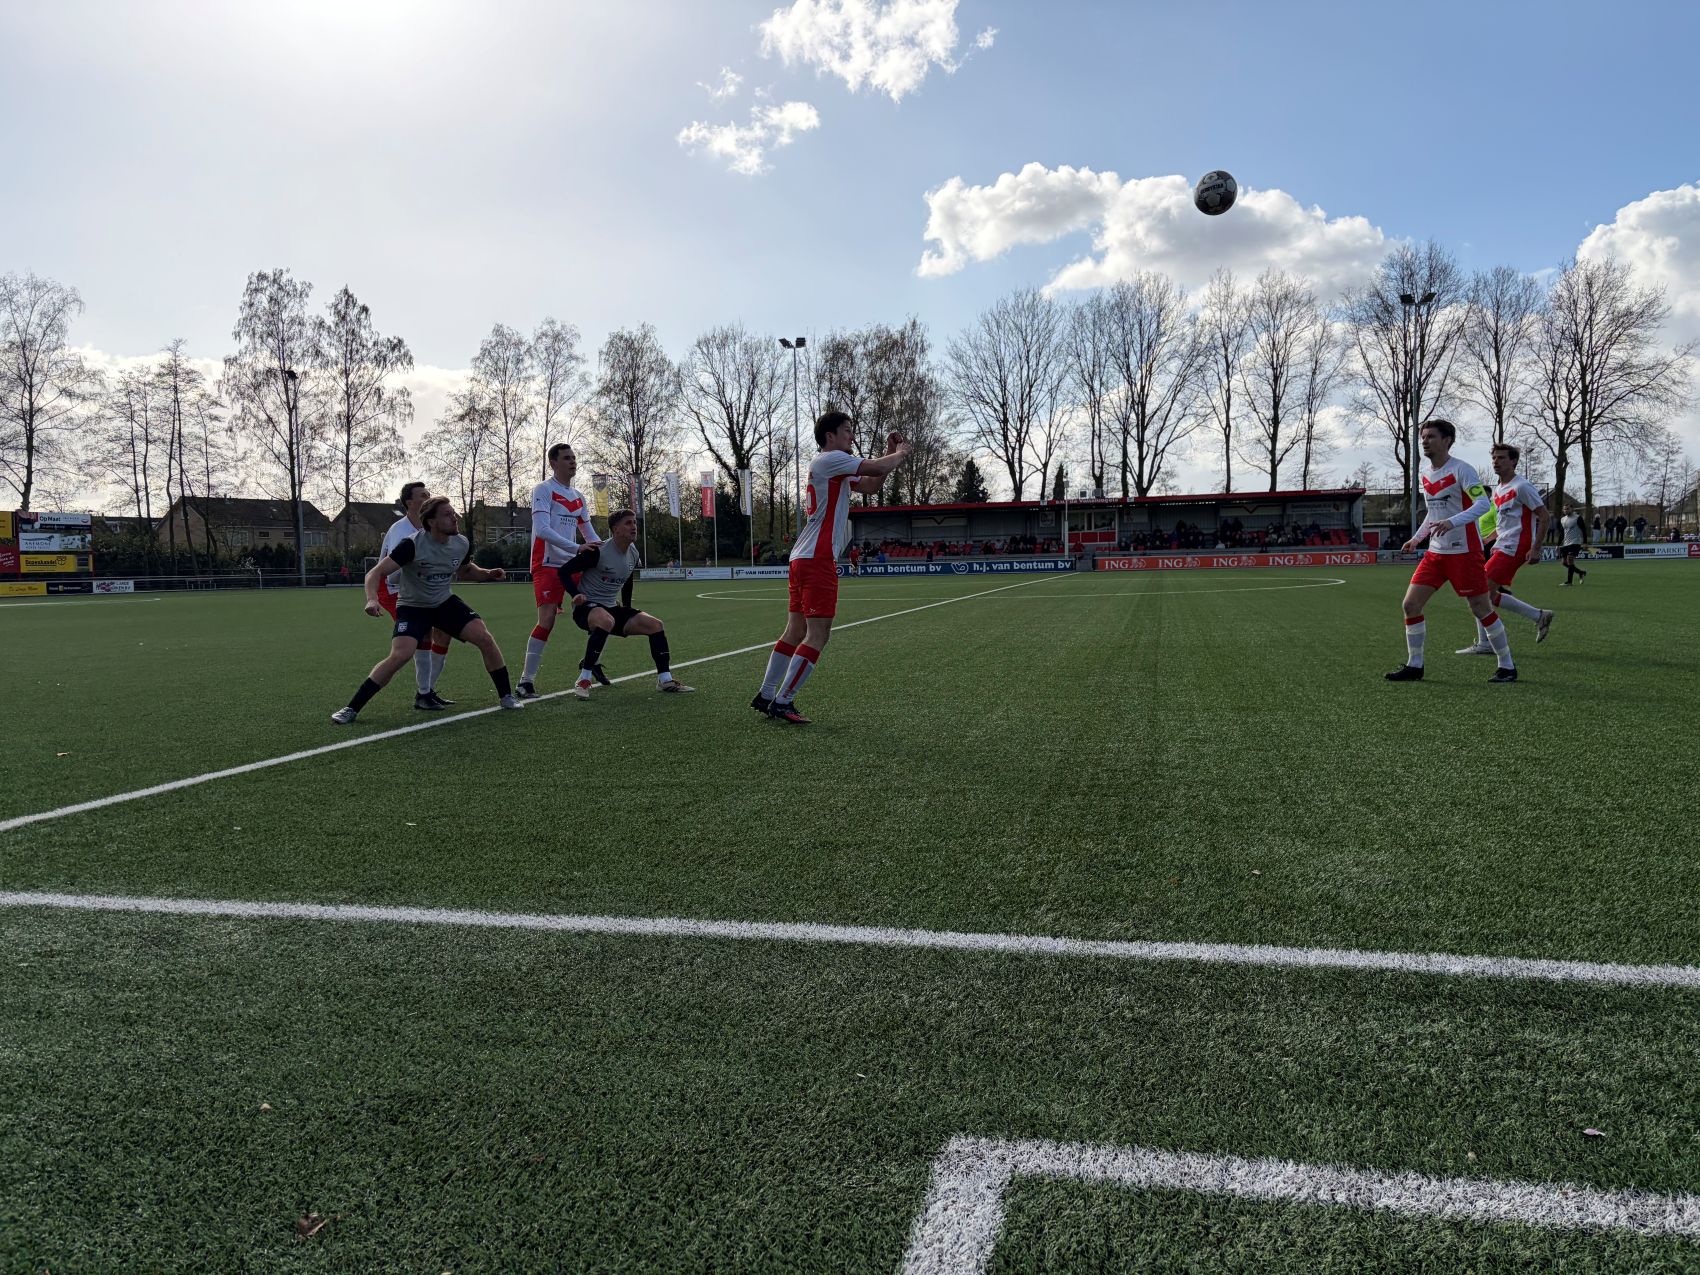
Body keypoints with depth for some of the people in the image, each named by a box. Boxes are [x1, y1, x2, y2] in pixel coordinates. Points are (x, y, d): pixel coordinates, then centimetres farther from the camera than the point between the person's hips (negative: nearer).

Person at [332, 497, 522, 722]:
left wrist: (487, 573, -2)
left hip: (446, 602, 4)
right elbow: (375, 573, -23)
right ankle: (352, 709, -12)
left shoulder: (462, 544, -7)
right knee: (400, 655, -24)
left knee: (484, 638, -13)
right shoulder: (413, 545, -24)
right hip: (412, 607, -4)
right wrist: (372, 599, -41)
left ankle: (506, 696, 5)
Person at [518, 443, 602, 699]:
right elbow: (542, 529, -21)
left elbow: (589, 533, 21)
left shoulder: (578, 496, 15)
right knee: (547, 620, -17)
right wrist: (577, 547, -26)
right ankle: (526, 681, -13)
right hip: (547, 565, -8)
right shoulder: (543, 490, -7)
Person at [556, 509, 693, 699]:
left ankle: (665, 680, 3)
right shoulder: (598, 551, -19)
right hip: (587, 607, -7)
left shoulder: (633, 554, 5)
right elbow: (565, 571, -16)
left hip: (612, 608, 7)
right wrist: (576, 594, -29)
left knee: (655, 625, -5)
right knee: (606, 621, -41)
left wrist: (627, 607, 19)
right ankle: (583, 680, -30)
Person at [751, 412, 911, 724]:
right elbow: (878, 468, -13)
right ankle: (782, 702, -8)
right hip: (818, 560, -10)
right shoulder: (830, 459, -8)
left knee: (795, 631, 11)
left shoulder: (835, 467, 23)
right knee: (818, 635, -9)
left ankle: (765, 697, 15)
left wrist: (890, 453, 16)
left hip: (803, 558, 10)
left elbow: (871, 485, 26)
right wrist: (900, 453, 6)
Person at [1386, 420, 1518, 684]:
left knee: (1481, 609, -1)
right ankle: (1414, 665, 8)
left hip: (1464, 551, -7)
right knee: (1411, 604, -2)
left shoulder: (1461, 469, -11)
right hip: (1435, 552, 7)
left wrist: (1452, 522, -34)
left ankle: (1507, 666, 14)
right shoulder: (1426, 474, 12)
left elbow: (1483, 503, -21)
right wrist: (1417, 538, 15)